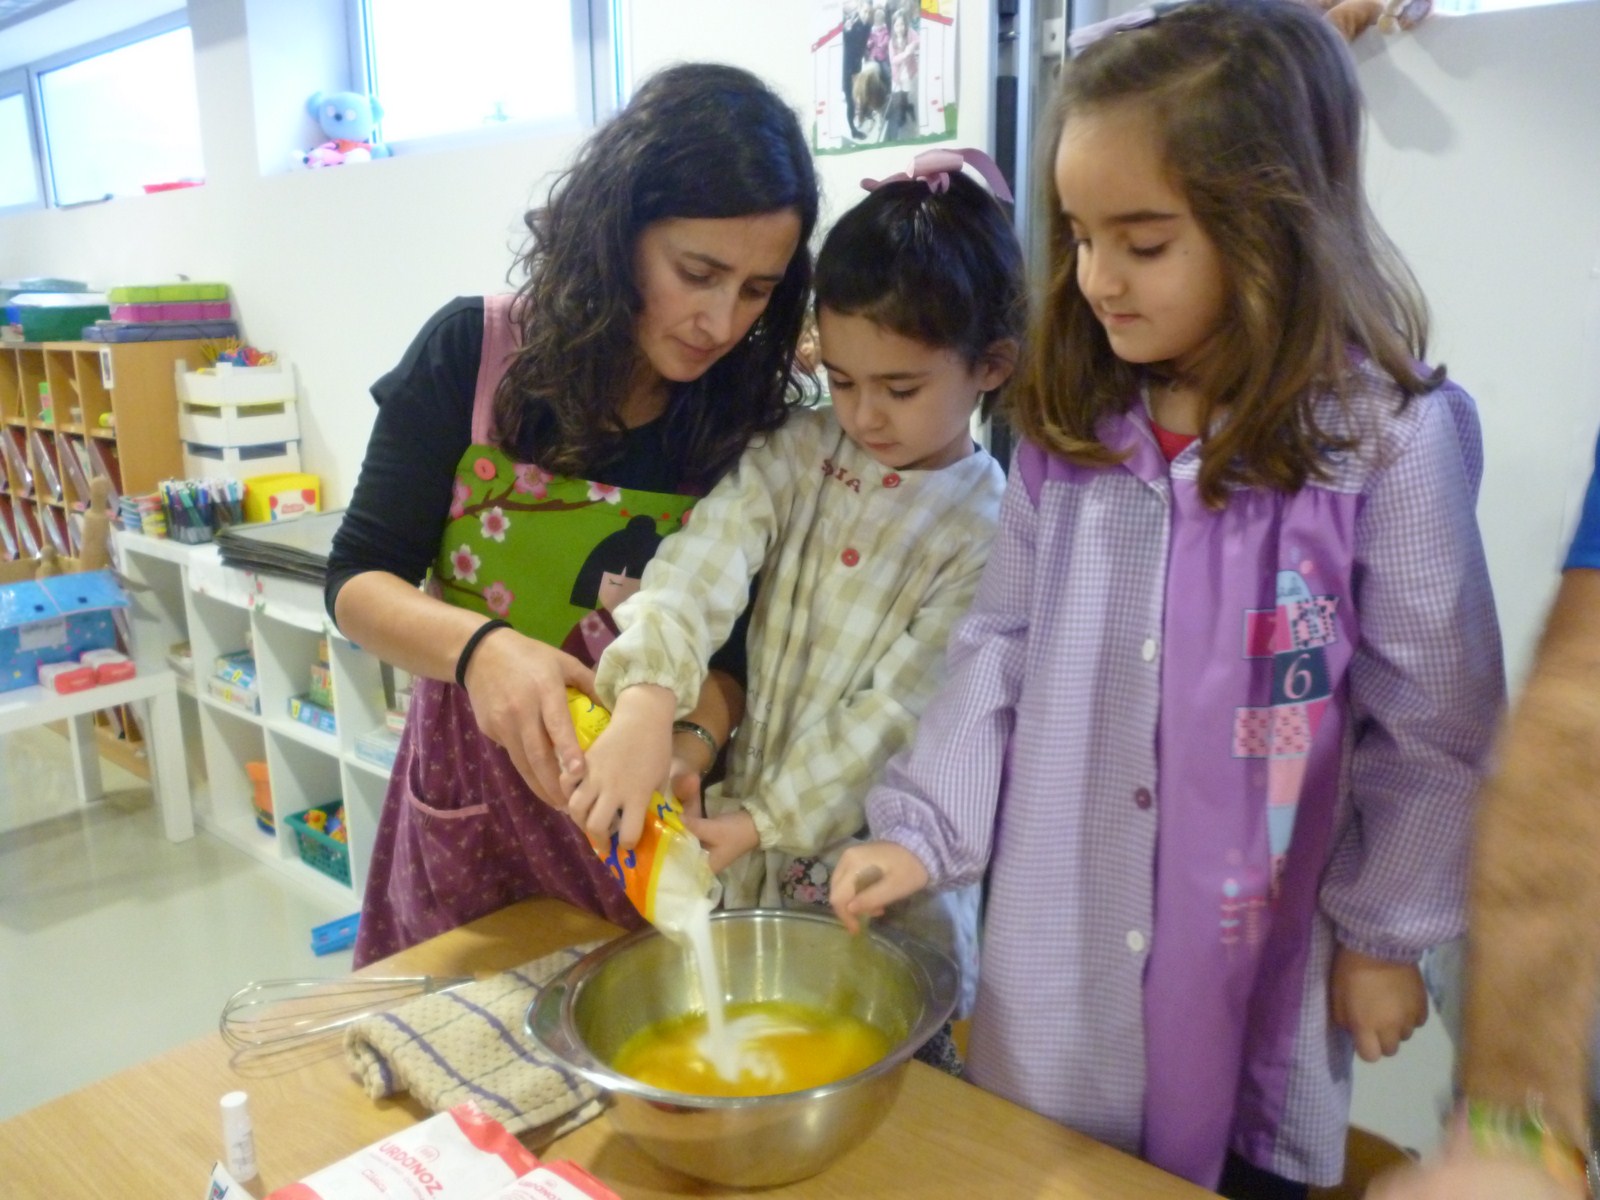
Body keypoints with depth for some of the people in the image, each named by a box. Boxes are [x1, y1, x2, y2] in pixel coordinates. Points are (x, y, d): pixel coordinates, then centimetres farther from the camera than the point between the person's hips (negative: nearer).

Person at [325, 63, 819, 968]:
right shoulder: (473, 353, -11)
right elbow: (359, 579, -8)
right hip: (472, 800, 0)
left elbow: (740, 657, -5)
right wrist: (480, 645, -28)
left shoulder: (757, 417, -9)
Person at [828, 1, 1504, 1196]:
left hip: (1253, 974, -3)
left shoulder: (1387, 441, -14)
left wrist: (1387, 930, 0)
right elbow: (997, 649, 2)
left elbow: (1433, 721, -7)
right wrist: (921, 830, -4)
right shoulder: (1068, 428, -2)